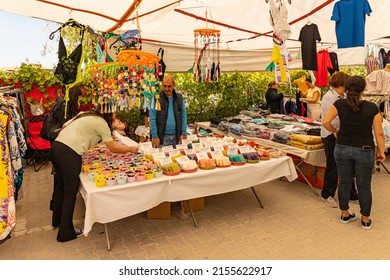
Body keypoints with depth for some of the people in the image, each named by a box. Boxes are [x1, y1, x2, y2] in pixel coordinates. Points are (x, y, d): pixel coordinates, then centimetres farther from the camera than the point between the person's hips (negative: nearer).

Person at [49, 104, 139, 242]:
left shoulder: (85, 114, 18)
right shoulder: (101, 123, -4)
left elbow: (65, 126, 21)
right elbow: (113, 148, -3)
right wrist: (130, 149, 11)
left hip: (56, 147, 9)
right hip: (69, 154, -9)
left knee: (62, 186, 24)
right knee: (70, 192, 3)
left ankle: (57, 220, 43)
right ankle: (66, 232, 15)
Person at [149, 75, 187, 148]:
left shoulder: (179, 98, 7)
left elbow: (183, 115, 9)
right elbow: (152, 118, -6)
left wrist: (183, 133, 1)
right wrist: (154, 136, -12)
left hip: (176, 136, 3)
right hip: (161, 136, -3)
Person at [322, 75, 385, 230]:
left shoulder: (340, 104, -7)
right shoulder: (372, 107, -8)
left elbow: (325, 121, -12)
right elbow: (379, 133, -6)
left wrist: (335, 131, 7)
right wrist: (381, 151, 5)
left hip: (343, 149, 1)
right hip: (364, 151, -1)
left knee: (344, 182, 14)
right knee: (364, 186, 10)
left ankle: (345, 214, 28)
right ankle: (365, 220, 24)